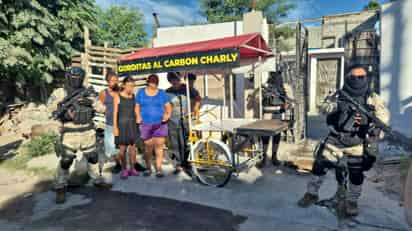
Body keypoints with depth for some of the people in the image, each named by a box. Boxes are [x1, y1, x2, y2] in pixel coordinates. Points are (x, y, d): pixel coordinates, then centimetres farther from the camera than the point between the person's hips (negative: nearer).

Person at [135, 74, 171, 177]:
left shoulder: (161, 93, 7)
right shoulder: (141, 92, 9)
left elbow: (168, 106, 8)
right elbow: (137, 106, 9)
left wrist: (168, 114, -11)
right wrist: (138, 116, -7)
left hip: (160, 123, 0)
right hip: (146, 124, 0)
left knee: (159, 146, -5)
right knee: (148, 146, 3)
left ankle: (158, 169, 0)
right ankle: (148, 168, 19)